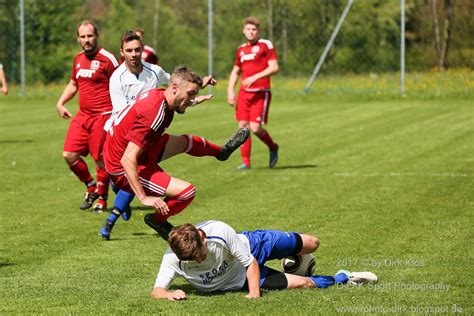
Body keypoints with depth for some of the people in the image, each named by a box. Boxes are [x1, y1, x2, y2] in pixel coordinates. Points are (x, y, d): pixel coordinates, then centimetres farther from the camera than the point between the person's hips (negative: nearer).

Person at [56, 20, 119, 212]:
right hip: (82, 115, 7)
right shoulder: (79, 59, 12)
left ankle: (102, 200, 13)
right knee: (69, 155, 2)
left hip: (102, 116, -7)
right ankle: (91, 187, 24)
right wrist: (60, 103, 16)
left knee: (101, 160, -2)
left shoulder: (107, 59, -10)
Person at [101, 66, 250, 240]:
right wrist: (143, 198, -38)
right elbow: (128, 160, -37)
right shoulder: (152, 114, -33)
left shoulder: (159, 95, -4)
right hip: (125, 172, -10)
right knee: (187, 191, -19)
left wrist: (193, 101, 42)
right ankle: (157, 219, 8)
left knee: (185, 142, 25)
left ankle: (222, 151, 54)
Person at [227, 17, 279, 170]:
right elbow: (235, 72, 25)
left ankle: (273, 147, 17)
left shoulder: (265, 45, -2)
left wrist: (255, 77, -20)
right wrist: (230, 91, 12)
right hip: (244, 93, 5)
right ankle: (246, 162, 4)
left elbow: (274, 67, -10)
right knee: (243, 126, -2)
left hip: (260, 93, -5)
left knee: (255, 128, -12)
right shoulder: (241, 49, 15)